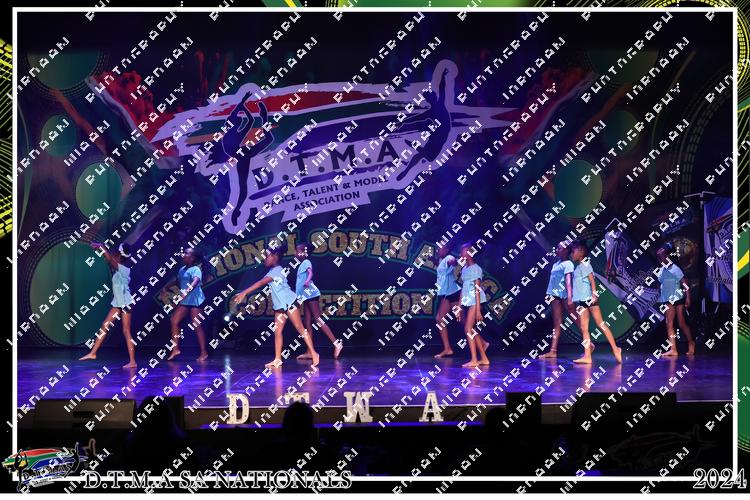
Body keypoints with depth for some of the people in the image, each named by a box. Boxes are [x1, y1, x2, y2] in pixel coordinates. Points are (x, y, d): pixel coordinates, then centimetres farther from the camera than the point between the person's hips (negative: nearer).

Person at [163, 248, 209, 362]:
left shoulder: (195, 270, -13)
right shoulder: (182, 269, 11)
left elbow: (195, 282, -32)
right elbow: (177, 280, 28)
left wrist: (186, 292, -46)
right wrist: (166, 287, 30)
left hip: (195, 300, -8)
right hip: (184, 301, 8)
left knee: (197, 326, -5)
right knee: (174, 321, 3)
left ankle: (204, 353, 3)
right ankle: (176, 349, 9)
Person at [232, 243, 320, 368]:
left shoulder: (276, 271, -19)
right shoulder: (273, 271, 12)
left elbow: (260, 283, -29)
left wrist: (244, 293, -34)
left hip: (289, 302, -9)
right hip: (280, 306, 9)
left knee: (300, 328, -5)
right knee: (277, 331, 4)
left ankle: (313, 354, 0)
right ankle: (277, 359, 5)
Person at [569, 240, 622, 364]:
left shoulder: (585, 264, -5)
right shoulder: (577, 267, 17)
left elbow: (592, 280, -12)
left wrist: (594, 294, -22)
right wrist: (572, 302, 20)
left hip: (589, 298, -8)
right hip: (581, 301, 8)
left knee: (600, 324, -6)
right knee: (583, 328, 0)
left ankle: (615, 349, -2)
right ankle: (587, 356, -4)